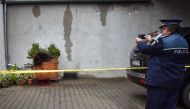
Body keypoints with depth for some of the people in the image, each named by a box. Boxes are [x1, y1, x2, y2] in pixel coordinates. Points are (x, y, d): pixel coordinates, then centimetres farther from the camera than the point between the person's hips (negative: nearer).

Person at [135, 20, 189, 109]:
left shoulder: (164, 41, -18)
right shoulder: (183, 42, 9)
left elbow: (145, 49, -6)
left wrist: (139, 42, 13)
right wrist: (152, 41, 23)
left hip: (159, 82, -8)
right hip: (175, 83, 8)